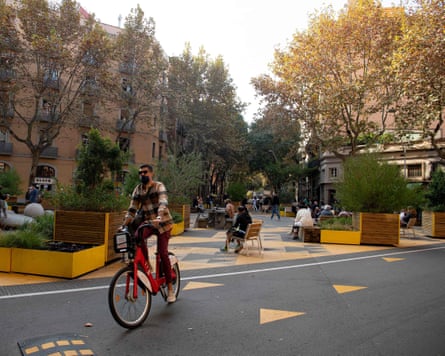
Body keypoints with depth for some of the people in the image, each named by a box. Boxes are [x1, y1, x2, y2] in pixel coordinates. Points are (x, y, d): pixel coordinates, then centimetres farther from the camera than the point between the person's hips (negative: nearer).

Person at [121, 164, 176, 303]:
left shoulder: (159, 186, -12)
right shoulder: (138, 189, 3)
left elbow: (163, 203, -29)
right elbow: (132, 209, 2)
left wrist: (159, 218, -46)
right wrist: (124, 224, -11)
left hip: (162, 223, -4)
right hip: (147, 221, 4)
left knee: (162, 253, -9)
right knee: (137, 237, -29)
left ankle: (170, 288, 5)